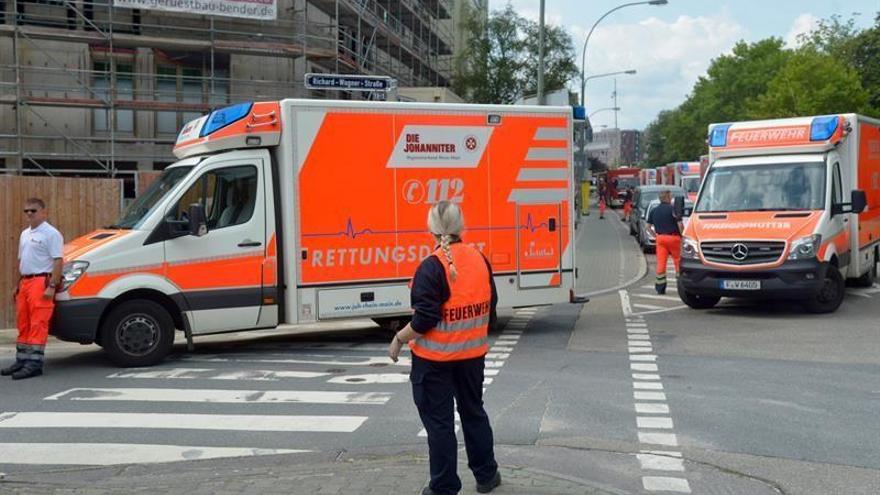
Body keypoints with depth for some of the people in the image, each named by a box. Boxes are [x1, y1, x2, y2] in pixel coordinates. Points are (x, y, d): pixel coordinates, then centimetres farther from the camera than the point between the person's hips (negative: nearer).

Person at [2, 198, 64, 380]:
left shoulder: (51, 233, -8)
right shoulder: (25, 234, 19)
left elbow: (57, 261, -15)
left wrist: (52, 286, -21)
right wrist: (19, 285, 21)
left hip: (41, 282, -9)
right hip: (25, 282, 9)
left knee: (38, 324, -10)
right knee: (24, 324, 13)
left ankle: (34, 363, -10)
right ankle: (22, 360, 20)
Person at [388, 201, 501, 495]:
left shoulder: (432, 267, -20)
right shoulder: (480, 260, 0)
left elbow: (424, 319, -22)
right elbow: (490, 309, 9)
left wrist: (399, 339, -7)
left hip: (435, 359, -6)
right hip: (472, 353, 6)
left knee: (439, 421, 6)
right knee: (473, 412, 22)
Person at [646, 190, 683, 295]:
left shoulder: (654, 211, 9)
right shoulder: (673, 209, -8)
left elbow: (648, 226, 11)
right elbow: (680, 225, -14)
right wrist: (682, 235, -1)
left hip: (660, 238, 4)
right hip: (673, 237, -4)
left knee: (661, 262, 3)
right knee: (678, 261, 6)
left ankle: (660, 287, 3)